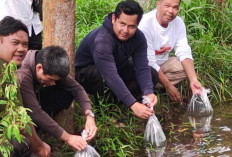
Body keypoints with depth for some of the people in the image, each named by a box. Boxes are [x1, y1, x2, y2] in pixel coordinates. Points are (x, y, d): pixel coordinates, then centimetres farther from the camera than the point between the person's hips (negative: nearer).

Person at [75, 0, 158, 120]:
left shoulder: (138, 37, -13)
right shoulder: (101, 40, -36)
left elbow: (142, 68, -19)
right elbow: (111, 76, -44)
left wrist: (148, 93, -38)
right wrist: (133, 105, -51)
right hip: (85, 73, -7)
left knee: (152, 75, -11)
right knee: (99, 73, -42)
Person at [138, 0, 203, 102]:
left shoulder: (178, 23, -9)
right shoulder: (145, 24, -28)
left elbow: (184, 52, -13)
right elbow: (148, 62, -27)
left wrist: (193, 80, -29)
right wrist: (168, 86, -27)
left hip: (162, 61, 7)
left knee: (187, 68, -13)